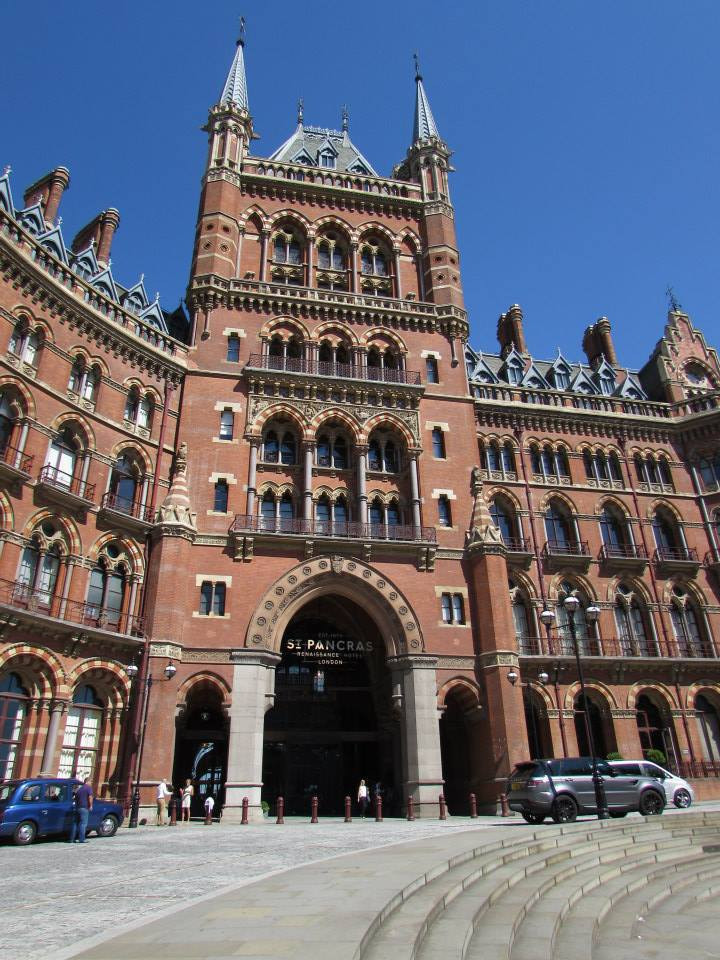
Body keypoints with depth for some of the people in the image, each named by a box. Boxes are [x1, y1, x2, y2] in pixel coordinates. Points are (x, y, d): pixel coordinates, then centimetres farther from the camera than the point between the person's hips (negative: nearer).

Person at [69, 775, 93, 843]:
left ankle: (72, 839, 11)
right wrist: (90, 805, -4)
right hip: (84, 808, -7)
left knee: (75, 823, 11)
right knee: (83, 824, -4)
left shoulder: (79, 788, 18)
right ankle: (81, 839, -6)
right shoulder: (88, 788, -3)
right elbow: (90, 797, -13)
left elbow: (75, 798, 22)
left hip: (76, 808, 7)